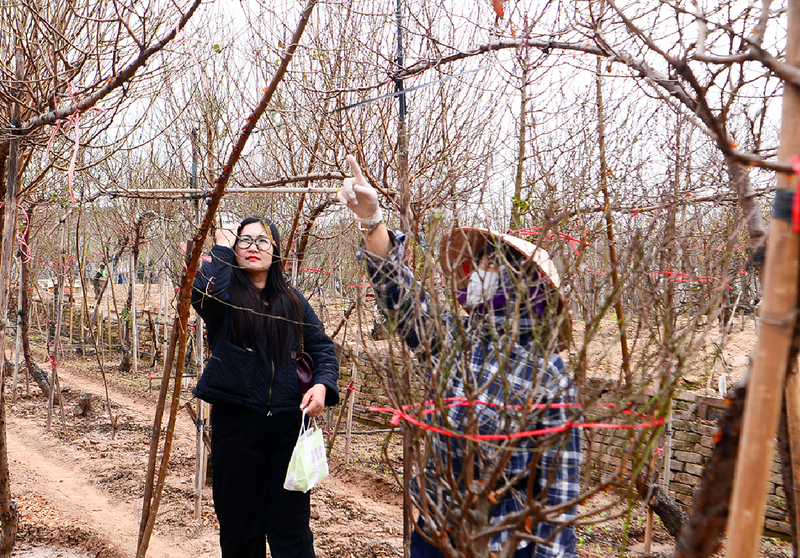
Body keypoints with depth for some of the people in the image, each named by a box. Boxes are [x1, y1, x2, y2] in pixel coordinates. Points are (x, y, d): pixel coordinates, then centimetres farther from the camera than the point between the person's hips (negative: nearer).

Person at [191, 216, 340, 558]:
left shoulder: (292, 302, 10)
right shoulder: (225, 296, 0)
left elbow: (322, 346, 10)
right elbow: (202, 290, -24)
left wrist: (323, 383, -10)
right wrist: (222, 248, -9)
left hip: (288, 424, 2)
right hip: (236, 423, -2)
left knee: (292, 527, 4)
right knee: (240, 526, 12)